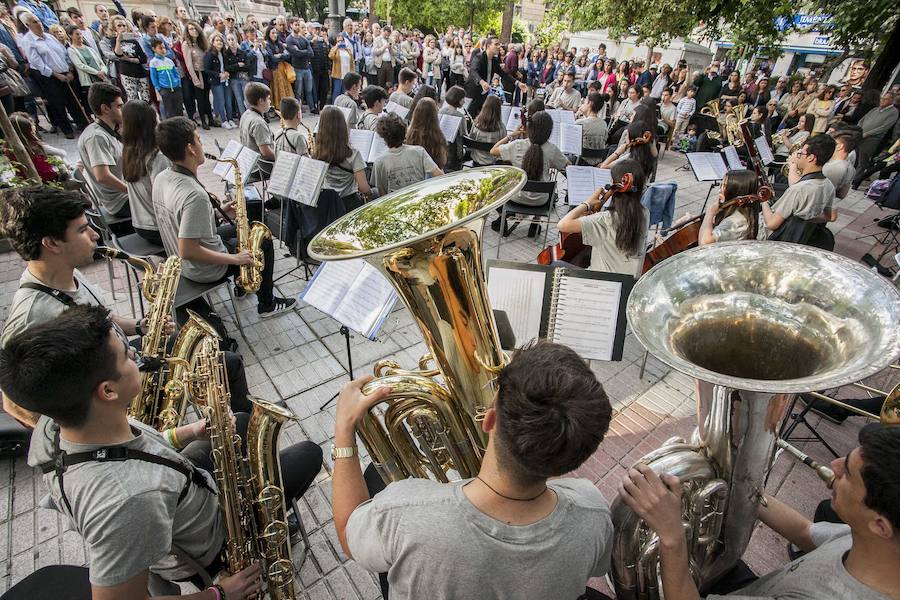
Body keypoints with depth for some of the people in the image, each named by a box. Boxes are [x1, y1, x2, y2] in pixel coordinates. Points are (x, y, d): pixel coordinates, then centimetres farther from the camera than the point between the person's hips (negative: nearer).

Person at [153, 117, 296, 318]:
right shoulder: (194, 194, -34)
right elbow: (187, 251, -33)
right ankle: (267, 304, 21)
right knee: (264, 241, 9)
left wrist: (220, 210, 5)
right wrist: (235, 259, -25)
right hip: (206, 271, -9)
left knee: (237, 228, 29)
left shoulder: (161, 178, -4)